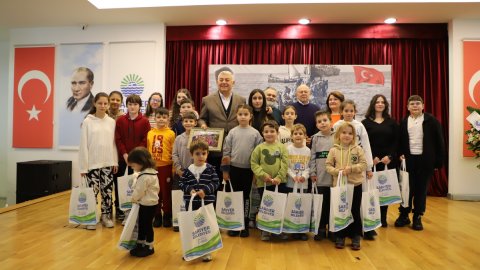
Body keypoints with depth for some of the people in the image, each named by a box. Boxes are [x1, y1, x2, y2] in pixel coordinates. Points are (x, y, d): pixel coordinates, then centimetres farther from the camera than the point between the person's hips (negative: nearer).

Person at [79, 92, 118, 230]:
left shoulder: (112, 122, 4)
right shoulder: (87, 121, -4)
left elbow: (113, 143, 7)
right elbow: (83, 145, -4)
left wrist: (115, 161, 4)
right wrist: (83, 166, -6)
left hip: (108, 163, 3)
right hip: (92, 163, -2)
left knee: (107, 191, 8)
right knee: (93, 191, 1)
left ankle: (106, 216, 22)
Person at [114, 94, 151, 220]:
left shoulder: (144, 121, -2)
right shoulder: (120, 120, 3)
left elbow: (145, 140, -5)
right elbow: (118, 139, -1)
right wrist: (124, 154, -10)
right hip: (122, 157, 2)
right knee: (118, 182, 7)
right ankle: (118, 208, 20)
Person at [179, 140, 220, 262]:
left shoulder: (210, 169, -5)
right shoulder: (188, 170, -1)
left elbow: (216, 183, -6)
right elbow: (182, 183, 2)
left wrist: (205, 190, -19)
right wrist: (189, 189, -16)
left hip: (207, 203, -1)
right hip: (191, 203, 2)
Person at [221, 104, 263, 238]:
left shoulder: (255, 133, -2)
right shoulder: (232, 132, 0)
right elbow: (226, 152, 1)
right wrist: (225, 170, 0)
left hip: (248, 169, -1)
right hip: (234, 168, 1)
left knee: (246, 196, 9)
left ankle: (245, 225, 20)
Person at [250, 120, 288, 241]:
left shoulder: (282, 147, 0)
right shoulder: (259, 148, -1)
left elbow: (285, 164, -5)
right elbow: (254, 163, -2)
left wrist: (279, 177, -15)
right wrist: (263, 175, -14)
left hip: (280, 182, 0)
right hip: (263, 183, 0)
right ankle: (265, 231, 24)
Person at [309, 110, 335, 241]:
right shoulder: (315, 138, 4)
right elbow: (312, 157, 4)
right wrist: (312, 173, -1)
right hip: (320, 178, 0)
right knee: (322, 204, 7)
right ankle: (321, 229, 20)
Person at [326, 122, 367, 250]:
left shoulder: (358, 149, -3)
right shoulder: (333, 150, -2)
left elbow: (364, 164, -5)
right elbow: (328, 165, -1)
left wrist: (352, 168, -19)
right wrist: (337, 171, -18)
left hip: (356, 185, 0)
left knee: (355, 211, 9)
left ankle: (356, 237, 23)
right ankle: (340, 236, 24)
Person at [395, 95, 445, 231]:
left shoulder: (431, 120, -2)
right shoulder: (404, 122, 7)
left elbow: (439, 141, -2)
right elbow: (400, 141, 12)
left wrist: (439, 160, -4)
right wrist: (400, 154, -4)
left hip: (425, 160, -2)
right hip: (408, 159, 2)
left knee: (421, 188, 6)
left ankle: (417, 217, 17)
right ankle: (404, 215, 18)